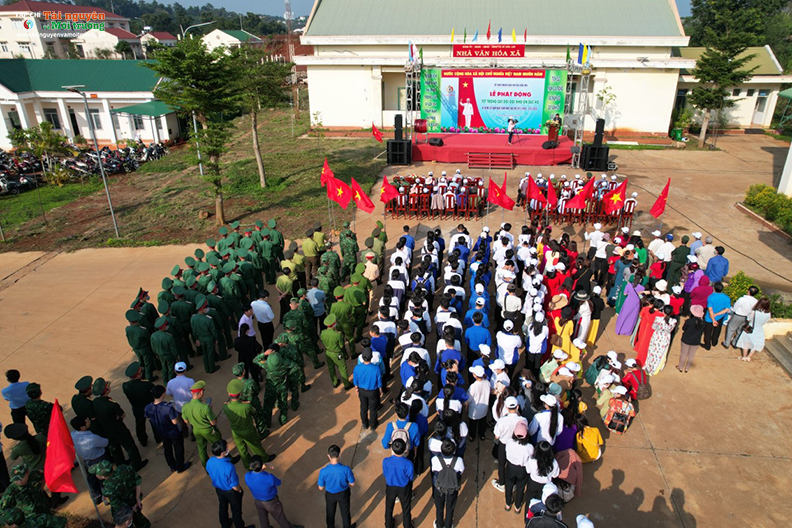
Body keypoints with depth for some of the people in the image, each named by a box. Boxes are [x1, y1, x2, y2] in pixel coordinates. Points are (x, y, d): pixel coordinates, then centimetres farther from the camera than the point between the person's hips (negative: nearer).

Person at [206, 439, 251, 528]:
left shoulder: (209, 462, -25)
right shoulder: (229, 467, -43)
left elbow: (210, 475, -2)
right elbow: (235, 487, -29)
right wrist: (240, 490, -6)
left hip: (218, 489, 6)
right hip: (231, 492, -5)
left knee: (223, 507, 32)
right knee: (236, 511, 22)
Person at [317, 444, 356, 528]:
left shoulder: (323, 471, -31)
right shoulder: (346, 469, -33)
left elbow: (321, 488, -16)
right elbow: (352, 484, -16)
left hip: (330, 495, 0)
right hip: (343, 494, 0)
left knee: (330, 513, 29)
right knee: (345, 512, 28)